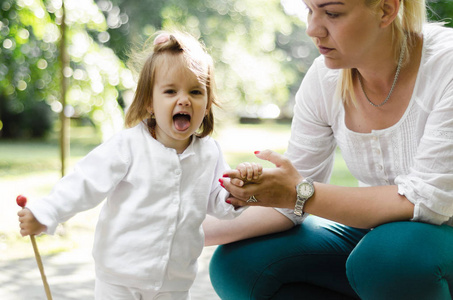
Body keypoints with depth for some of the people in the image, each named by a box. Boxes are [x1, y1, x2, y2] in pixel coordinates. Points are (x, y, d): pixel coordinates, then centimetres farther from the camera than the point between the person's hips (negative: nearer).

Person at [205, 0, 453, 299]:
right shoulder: (323, 79, -8)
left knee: (388, 256, -38)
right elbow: (290, 201, -4)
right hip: (373, 230, 5)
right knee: (238, 265, -10)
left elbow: (429, 199, -28)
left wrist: (304, 194, -30)